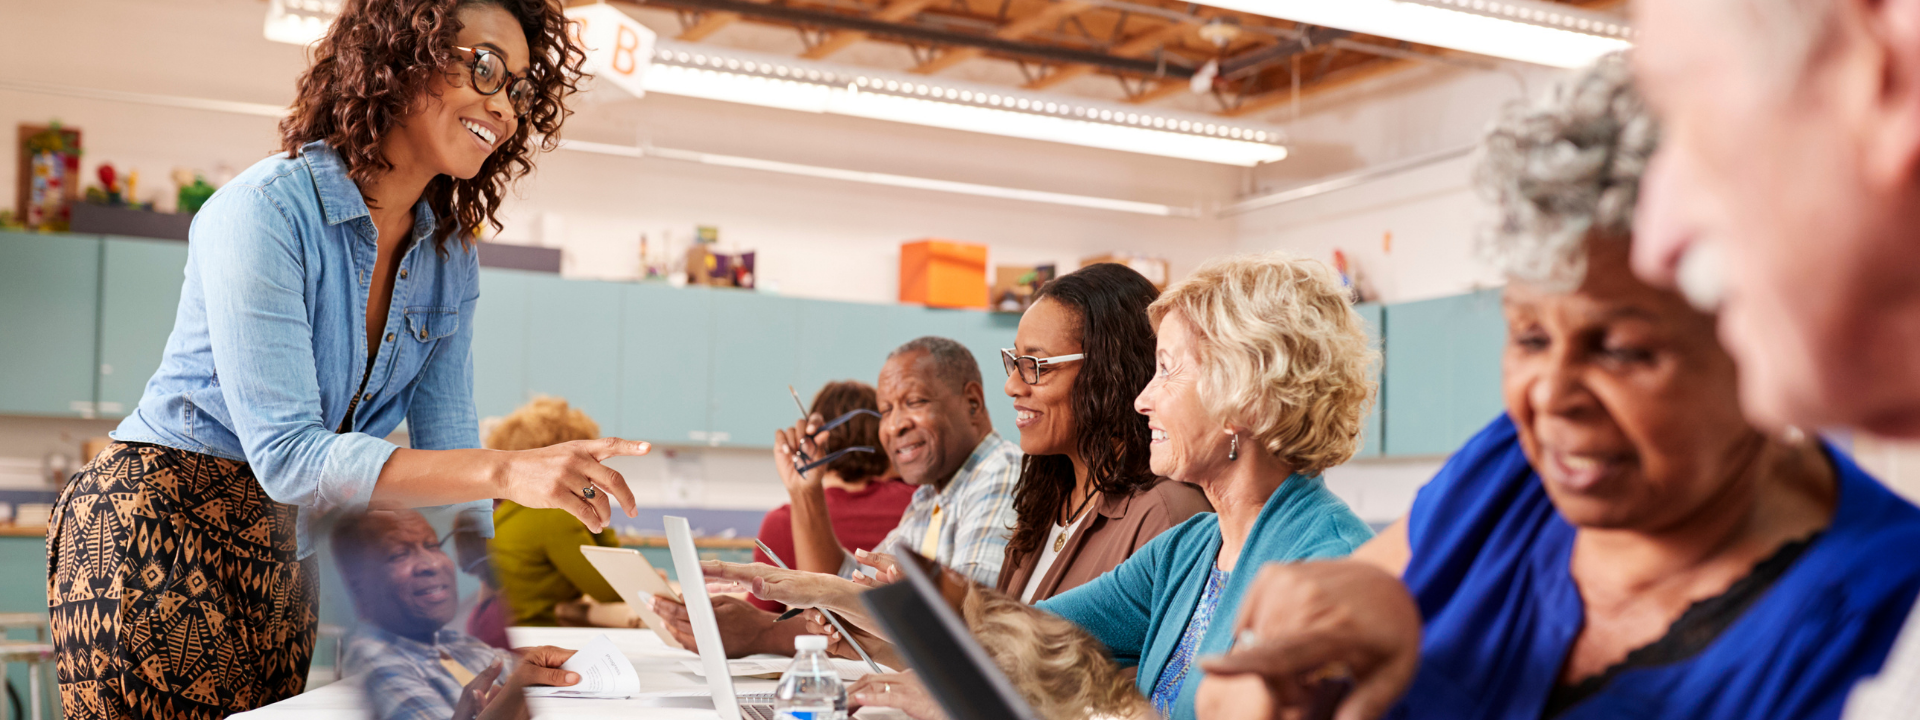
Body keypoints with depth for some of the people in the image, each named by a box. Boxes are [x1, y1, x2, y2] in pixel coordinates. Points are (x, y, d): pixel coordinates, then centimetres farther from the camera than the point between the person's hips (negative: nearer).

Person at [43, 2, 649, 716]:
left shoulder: (450, 259, 3)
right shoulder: (264, 211, -20)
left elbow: (446, 446, 3)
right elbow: (288, 456, -27)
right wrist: (508, 471, -36)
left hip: (291, 559, 7)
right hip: (156, 531, -7)